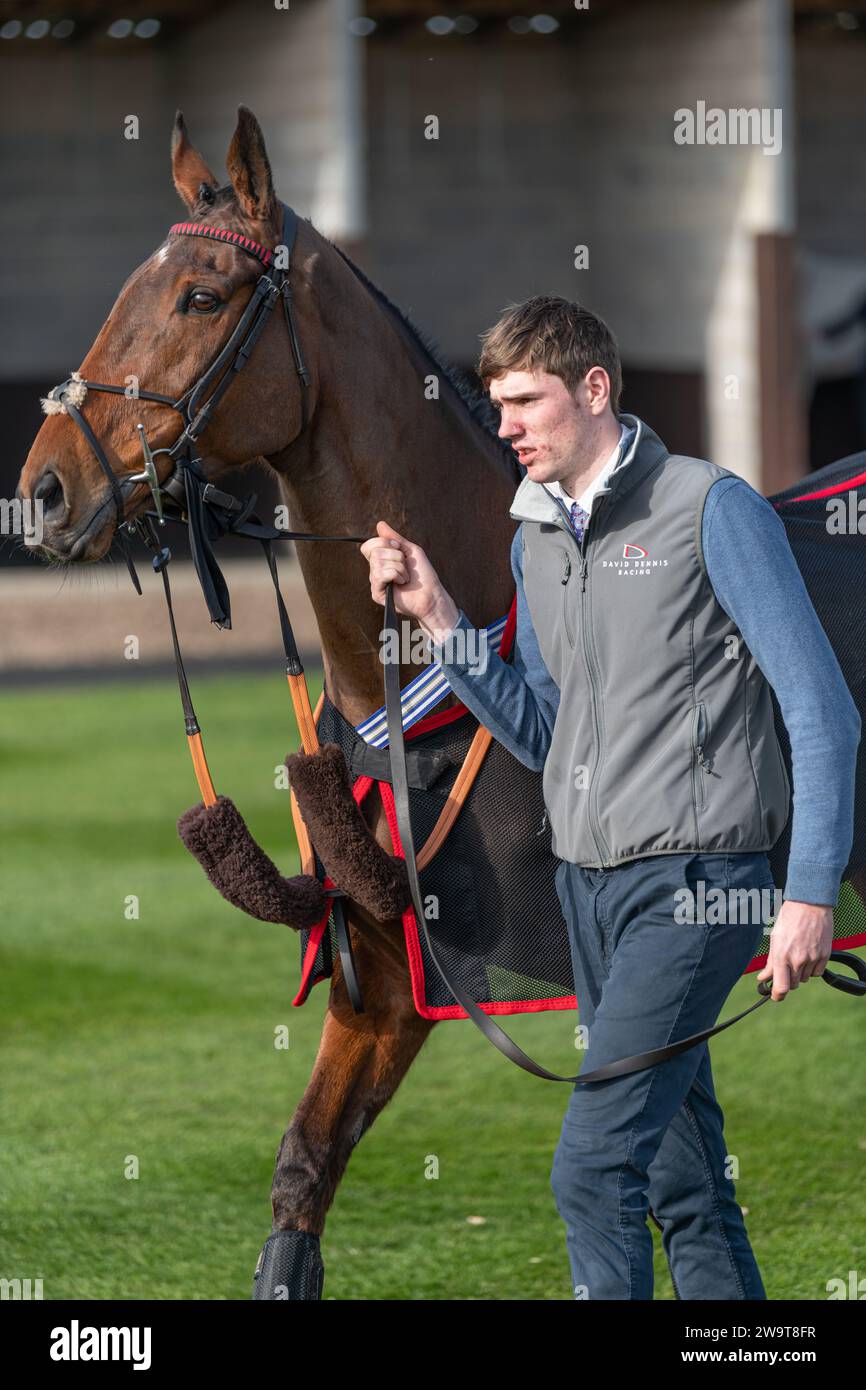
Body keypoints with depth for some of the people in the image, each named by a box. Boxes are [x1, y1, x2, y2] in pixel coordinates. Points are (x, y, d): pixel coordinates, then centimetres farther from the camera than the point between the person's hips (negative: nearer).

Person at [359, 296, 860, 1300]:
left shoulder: (711, 510, -9)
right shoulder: (536, 538, 13)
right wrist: (437, 620, 6)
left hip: (691, 880, -7)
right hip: (587, 881, 8)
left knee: (593, 1169, -16)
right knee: (685, 1188, 11)